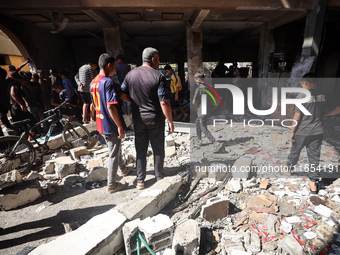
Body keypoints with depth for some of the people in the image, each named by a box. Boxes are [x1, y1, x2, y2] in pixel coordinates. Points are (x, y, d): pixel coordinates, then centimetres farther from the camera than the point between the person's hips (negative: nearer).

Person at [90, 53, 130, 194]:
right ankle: (112, 185, 18)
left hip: (101, 124, 9)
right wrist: (120, 127, -21)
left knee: (115, 149, 26)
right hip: (111, 125, -9)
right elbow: (111, 107, -27)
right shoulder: (108, 82, -20)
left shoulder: (93, 82, 9)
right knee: (113, 154, 4)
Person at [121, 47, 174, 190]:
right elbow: (164, 103, -17)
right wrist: (170, 121, -10)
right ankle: (159, 177, 27)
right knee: (158, 149, 13)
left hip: (138, 119, 4)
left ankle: (140, 181, 22)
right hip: (155, 119, -3)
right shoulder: (158, 77, -12)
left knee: (140, 150, 14)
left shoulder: (130, 74, 3)